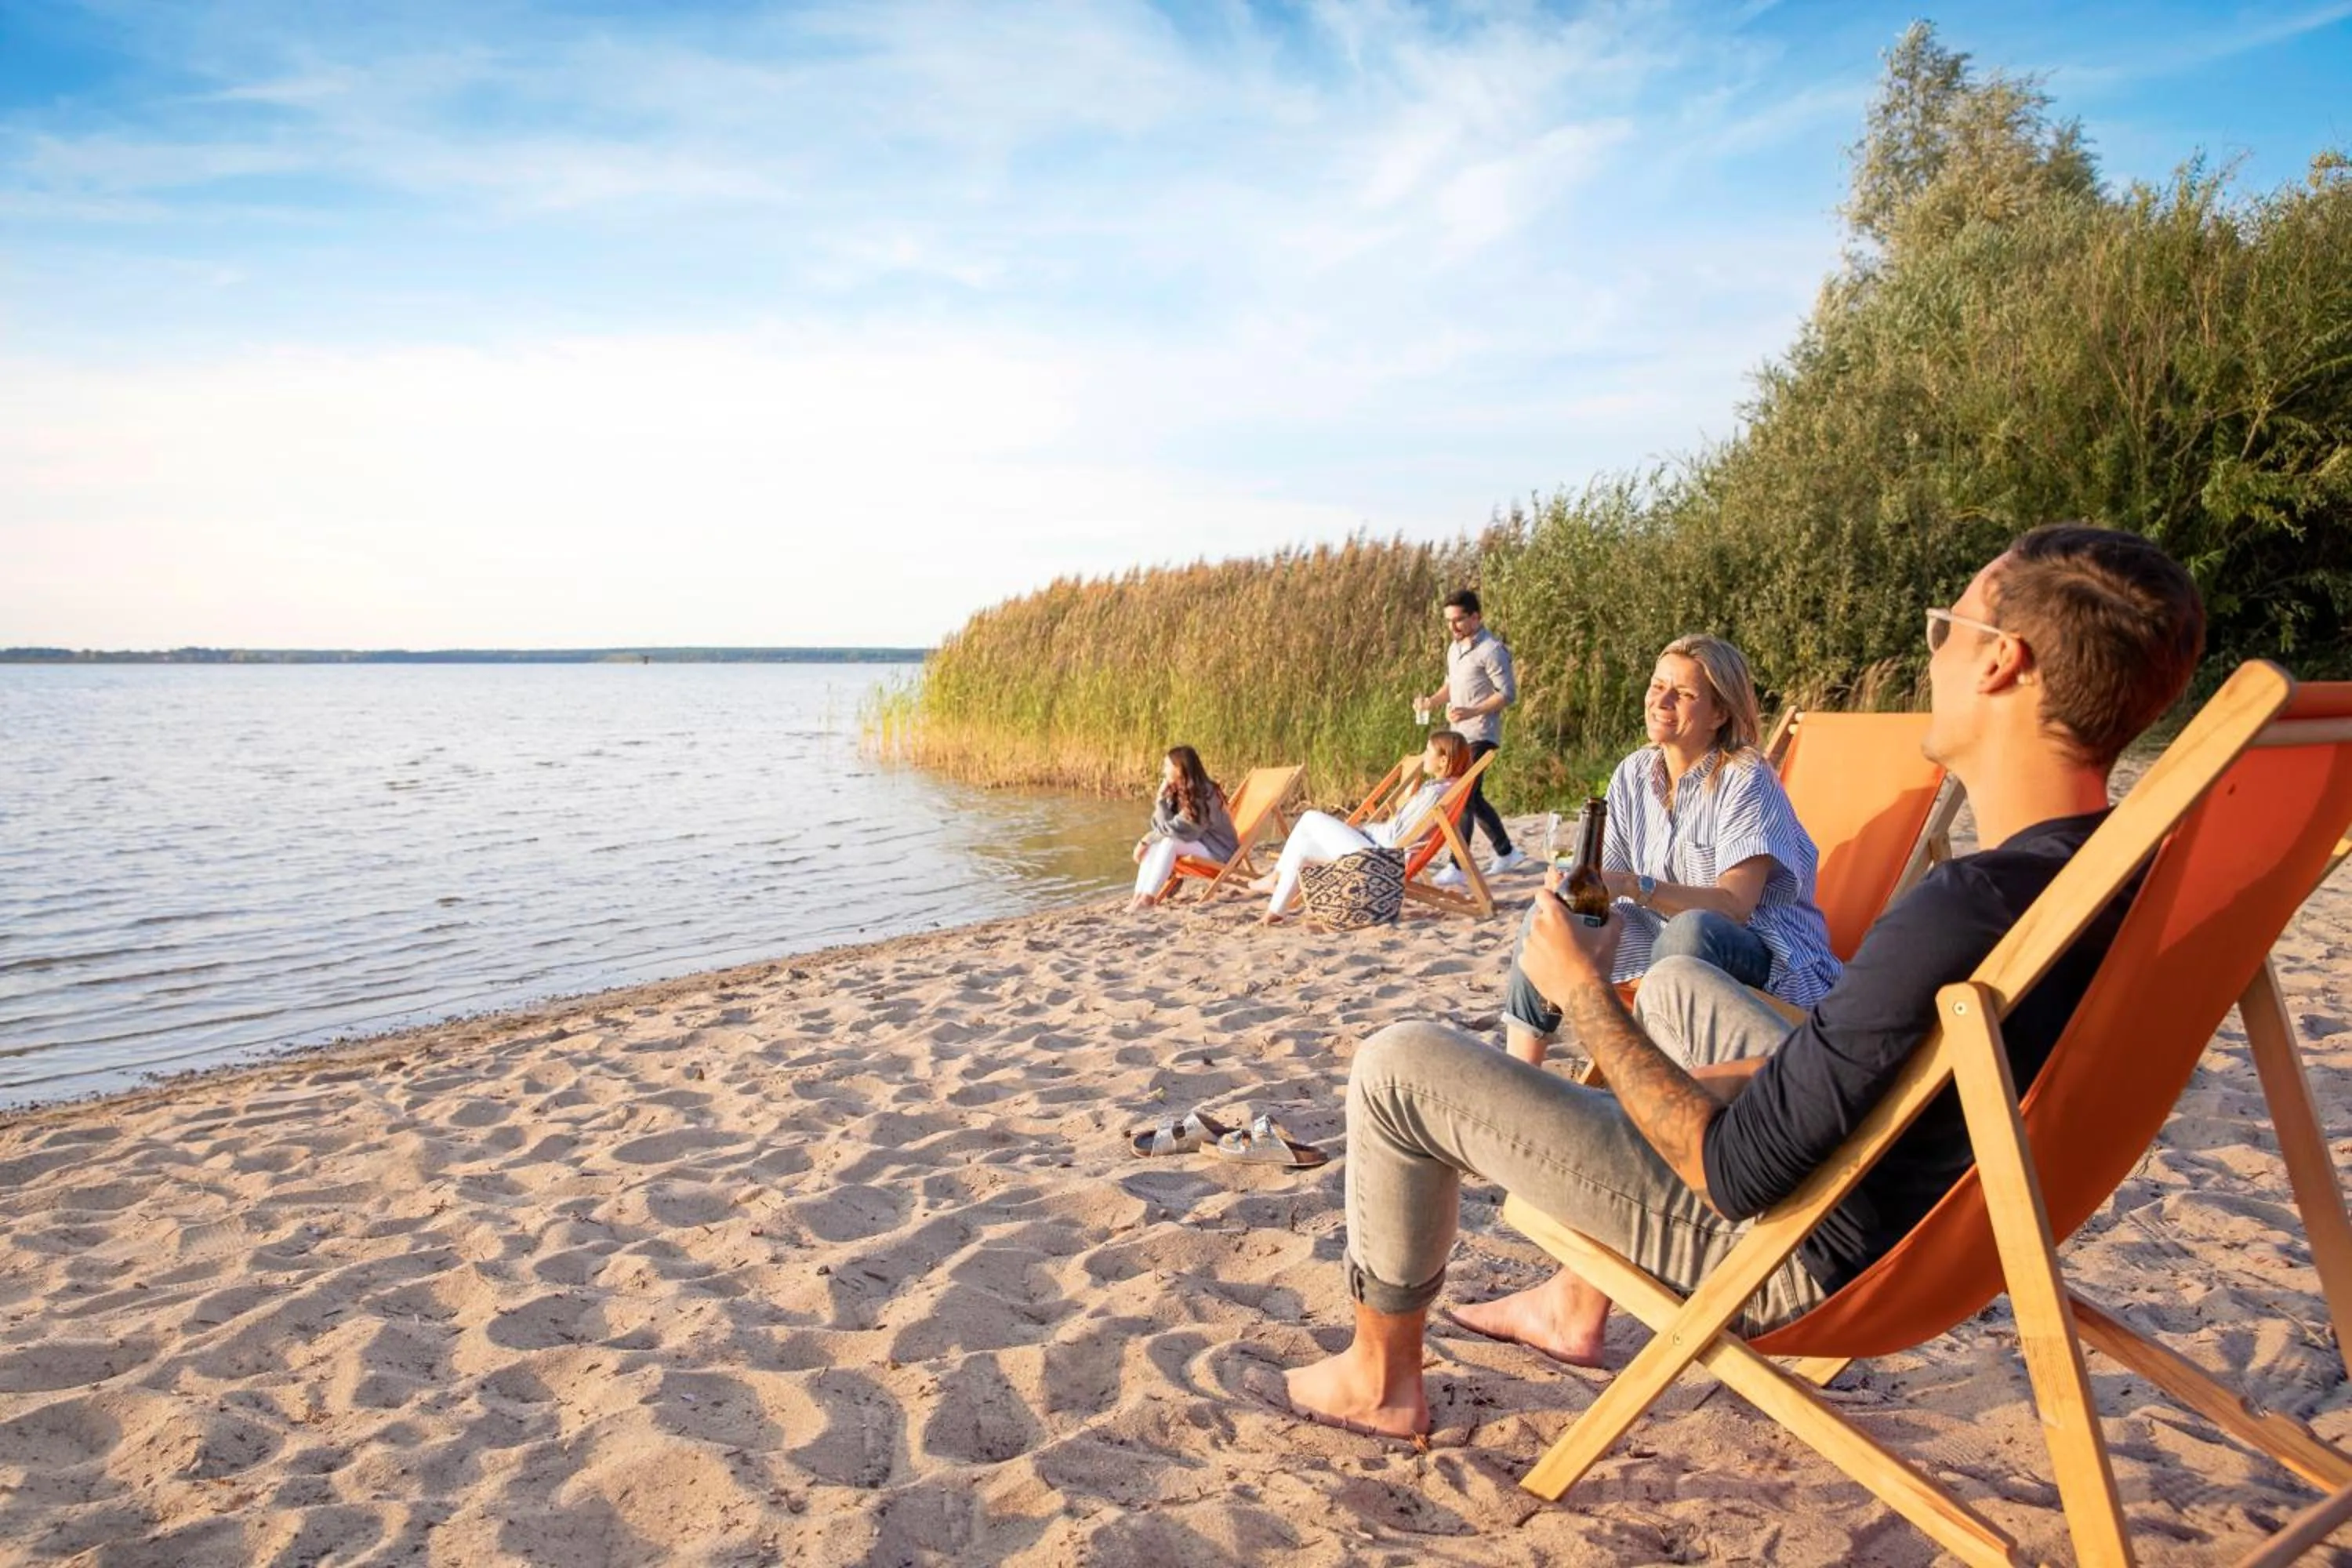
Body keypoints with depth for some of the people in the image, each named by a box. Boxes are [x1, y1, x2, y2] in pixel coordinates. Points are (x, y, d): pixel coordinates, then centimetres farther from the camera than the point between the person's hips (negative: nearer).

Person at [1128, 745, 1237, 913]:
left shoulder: (1203, 795, -24)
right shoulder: (1178, 792, 2)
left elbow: (1173, 829, -27)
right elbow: (1160, 827, 0)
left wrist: (1161, 799, -19)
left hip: (1219, 850, -8)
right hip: (1197, 843, 8)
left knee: (1170, 841, -27)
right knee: (1153, 844, -11)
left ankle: (1148, 897, -27)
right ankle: (1139, 896, -20)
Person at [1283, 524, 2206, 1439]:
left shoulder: (1965, 914, -36)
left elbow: (1738, 1176, -27)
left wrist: (1584, 993, -16)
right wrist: (1731, 1078, 9)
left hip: (1797, 1266, -9)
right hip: (1918, 1213, 9)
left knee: (1398, 1067, -5)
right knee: (1677, 985, 30)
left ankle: (1381, 1381, 21)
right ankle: (1577, 1308, 37)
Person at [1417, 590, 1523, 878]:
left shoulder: (1491, 649, -13)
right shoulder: (1454, 647, 14)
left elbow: (1508, 693, -16)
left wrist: (1471, 712, -26)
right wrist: (1431, 701, 4)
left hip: (1480, 735, -9)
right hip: (1460, 734, 9)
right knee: (1473, 796, 14)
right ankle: (1506, 851, 28)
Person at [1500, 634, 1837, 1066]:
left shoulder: (1746, 779, -15)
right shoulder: (1634, 774, 4)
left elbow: (1735, 904, -24)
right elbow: (1605, 878, 1)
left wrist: (1634, 886, -35)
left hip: (1766, 953, -7)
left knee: (1689, 930, -38)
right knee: (1548, 917, -3)